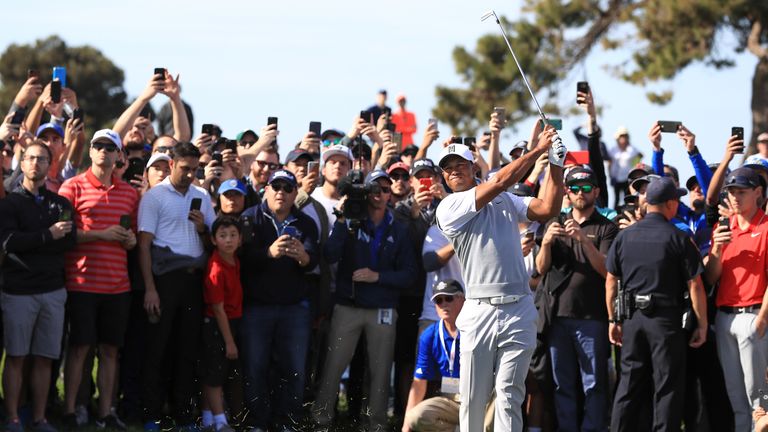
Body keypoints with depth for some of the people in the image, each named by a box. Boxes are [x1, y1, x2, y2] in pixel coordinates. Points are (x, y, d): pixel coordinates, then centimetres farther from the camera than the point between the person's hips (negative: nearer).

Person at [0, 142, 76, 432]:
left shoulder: (61, 204, 13)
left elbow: (70, 241, -2)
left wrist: (28, 243, -12)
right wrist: (48, 236, -17)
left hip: (53, 290, 3)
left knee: (44, 359, 2)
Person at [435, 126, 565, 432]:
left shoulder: (505, 201, 15)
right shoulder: (449, 208, 0)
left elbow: (547, 209, 6)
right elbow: (499, 182, -8)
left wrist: (556, 164, -2)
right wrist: (538, 149, -5)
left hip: (518, 311, 2)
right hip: (479, 312, -2)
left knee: (509, 395, -3)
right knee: (473, 396, 1)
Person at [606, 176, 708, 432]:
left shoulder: (624, 236, 5)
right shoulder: (678, 239, -8)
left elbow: (610, 281, 9)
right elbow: (695, 285, -8)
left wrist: (613, 320, 17)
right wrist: (702, 324, 0)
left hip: (632, 319, 4)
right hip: (667, 319, -4)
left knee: (629, 385, 11)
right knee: (667, 387, 1)